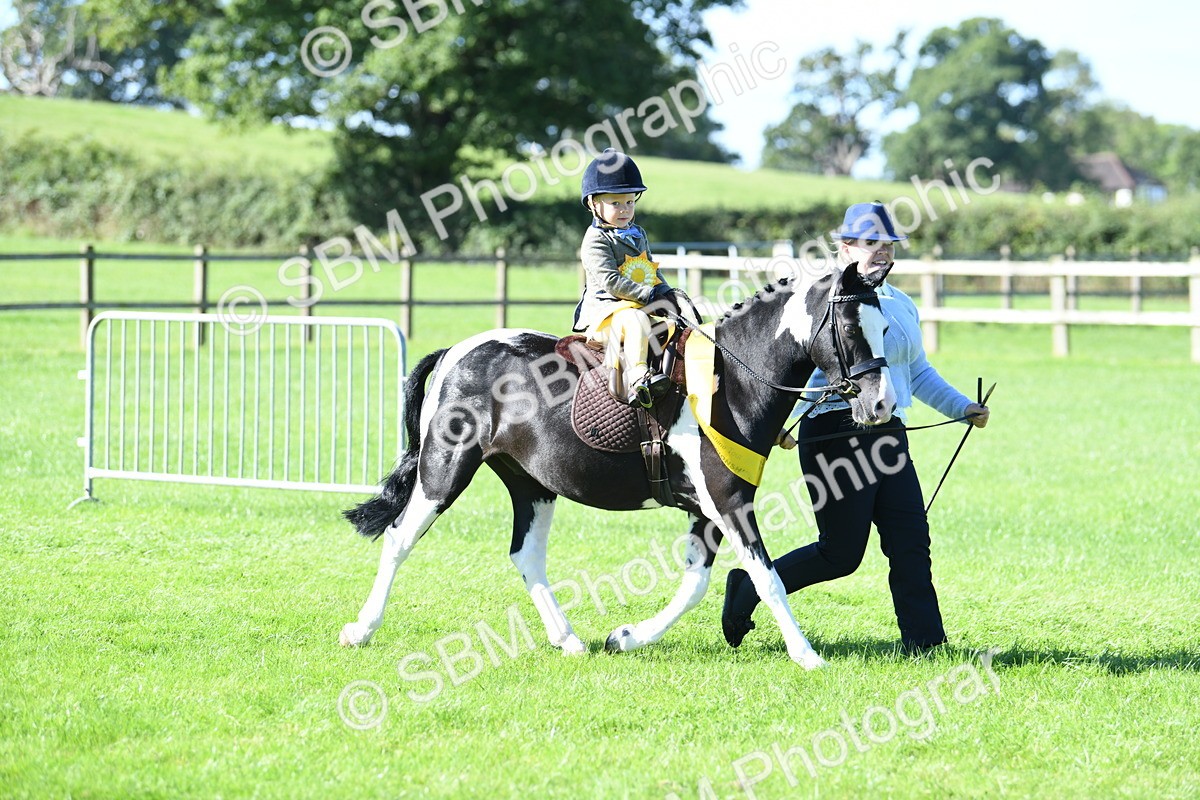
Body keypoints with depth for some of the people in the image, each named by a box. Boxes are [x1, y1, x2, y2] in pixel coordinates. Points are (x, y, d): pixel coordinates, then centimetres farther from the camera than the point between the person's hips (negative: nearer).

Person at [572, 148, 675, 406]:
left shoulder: (638, 235, 20)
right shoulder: (596, 240, -7)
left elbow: (653, 273, 28)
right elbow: (610, 282, -17)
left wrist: (666, 292, 7)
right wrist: (649, 295, -21)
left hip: (642, 305, 9)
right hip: (605, 310, -9)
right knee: (635, 321, -37)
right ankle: (637, 380, -51)